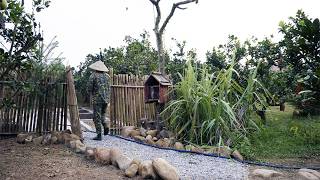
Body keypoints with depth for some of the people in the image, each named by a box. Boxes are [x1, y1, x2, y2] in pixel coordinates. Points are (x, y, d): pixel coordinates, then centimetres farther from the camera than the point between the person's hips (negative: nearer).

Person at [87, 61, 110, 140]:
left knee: (97, 116, 2)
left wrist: (92, 93, 15)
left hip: (97, 99, -5)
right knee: (102, 114, 23)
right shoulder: (106, 76, 8)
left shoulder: (93, 75, -5)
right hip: (106, 98, 5)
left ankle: (99, 135, 3)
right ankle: (105, 126, 1)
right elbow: (108, 88, 11)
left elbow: (89, 88, -4)